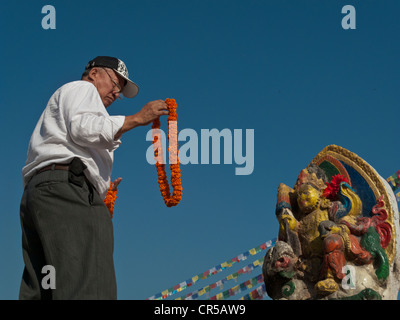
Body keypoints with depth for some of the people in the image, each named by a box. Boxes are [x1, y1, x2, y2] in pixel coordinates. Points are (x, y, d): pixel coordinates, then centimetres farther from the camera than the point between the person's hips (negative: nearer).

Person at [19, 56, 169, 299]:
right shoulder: (82, 88, 13)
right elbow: (83, 128, -9)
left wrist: (101, 189, 24)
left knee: (39, 291, -5)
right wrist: (137, 118, -5)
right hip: (66, 188, -10)